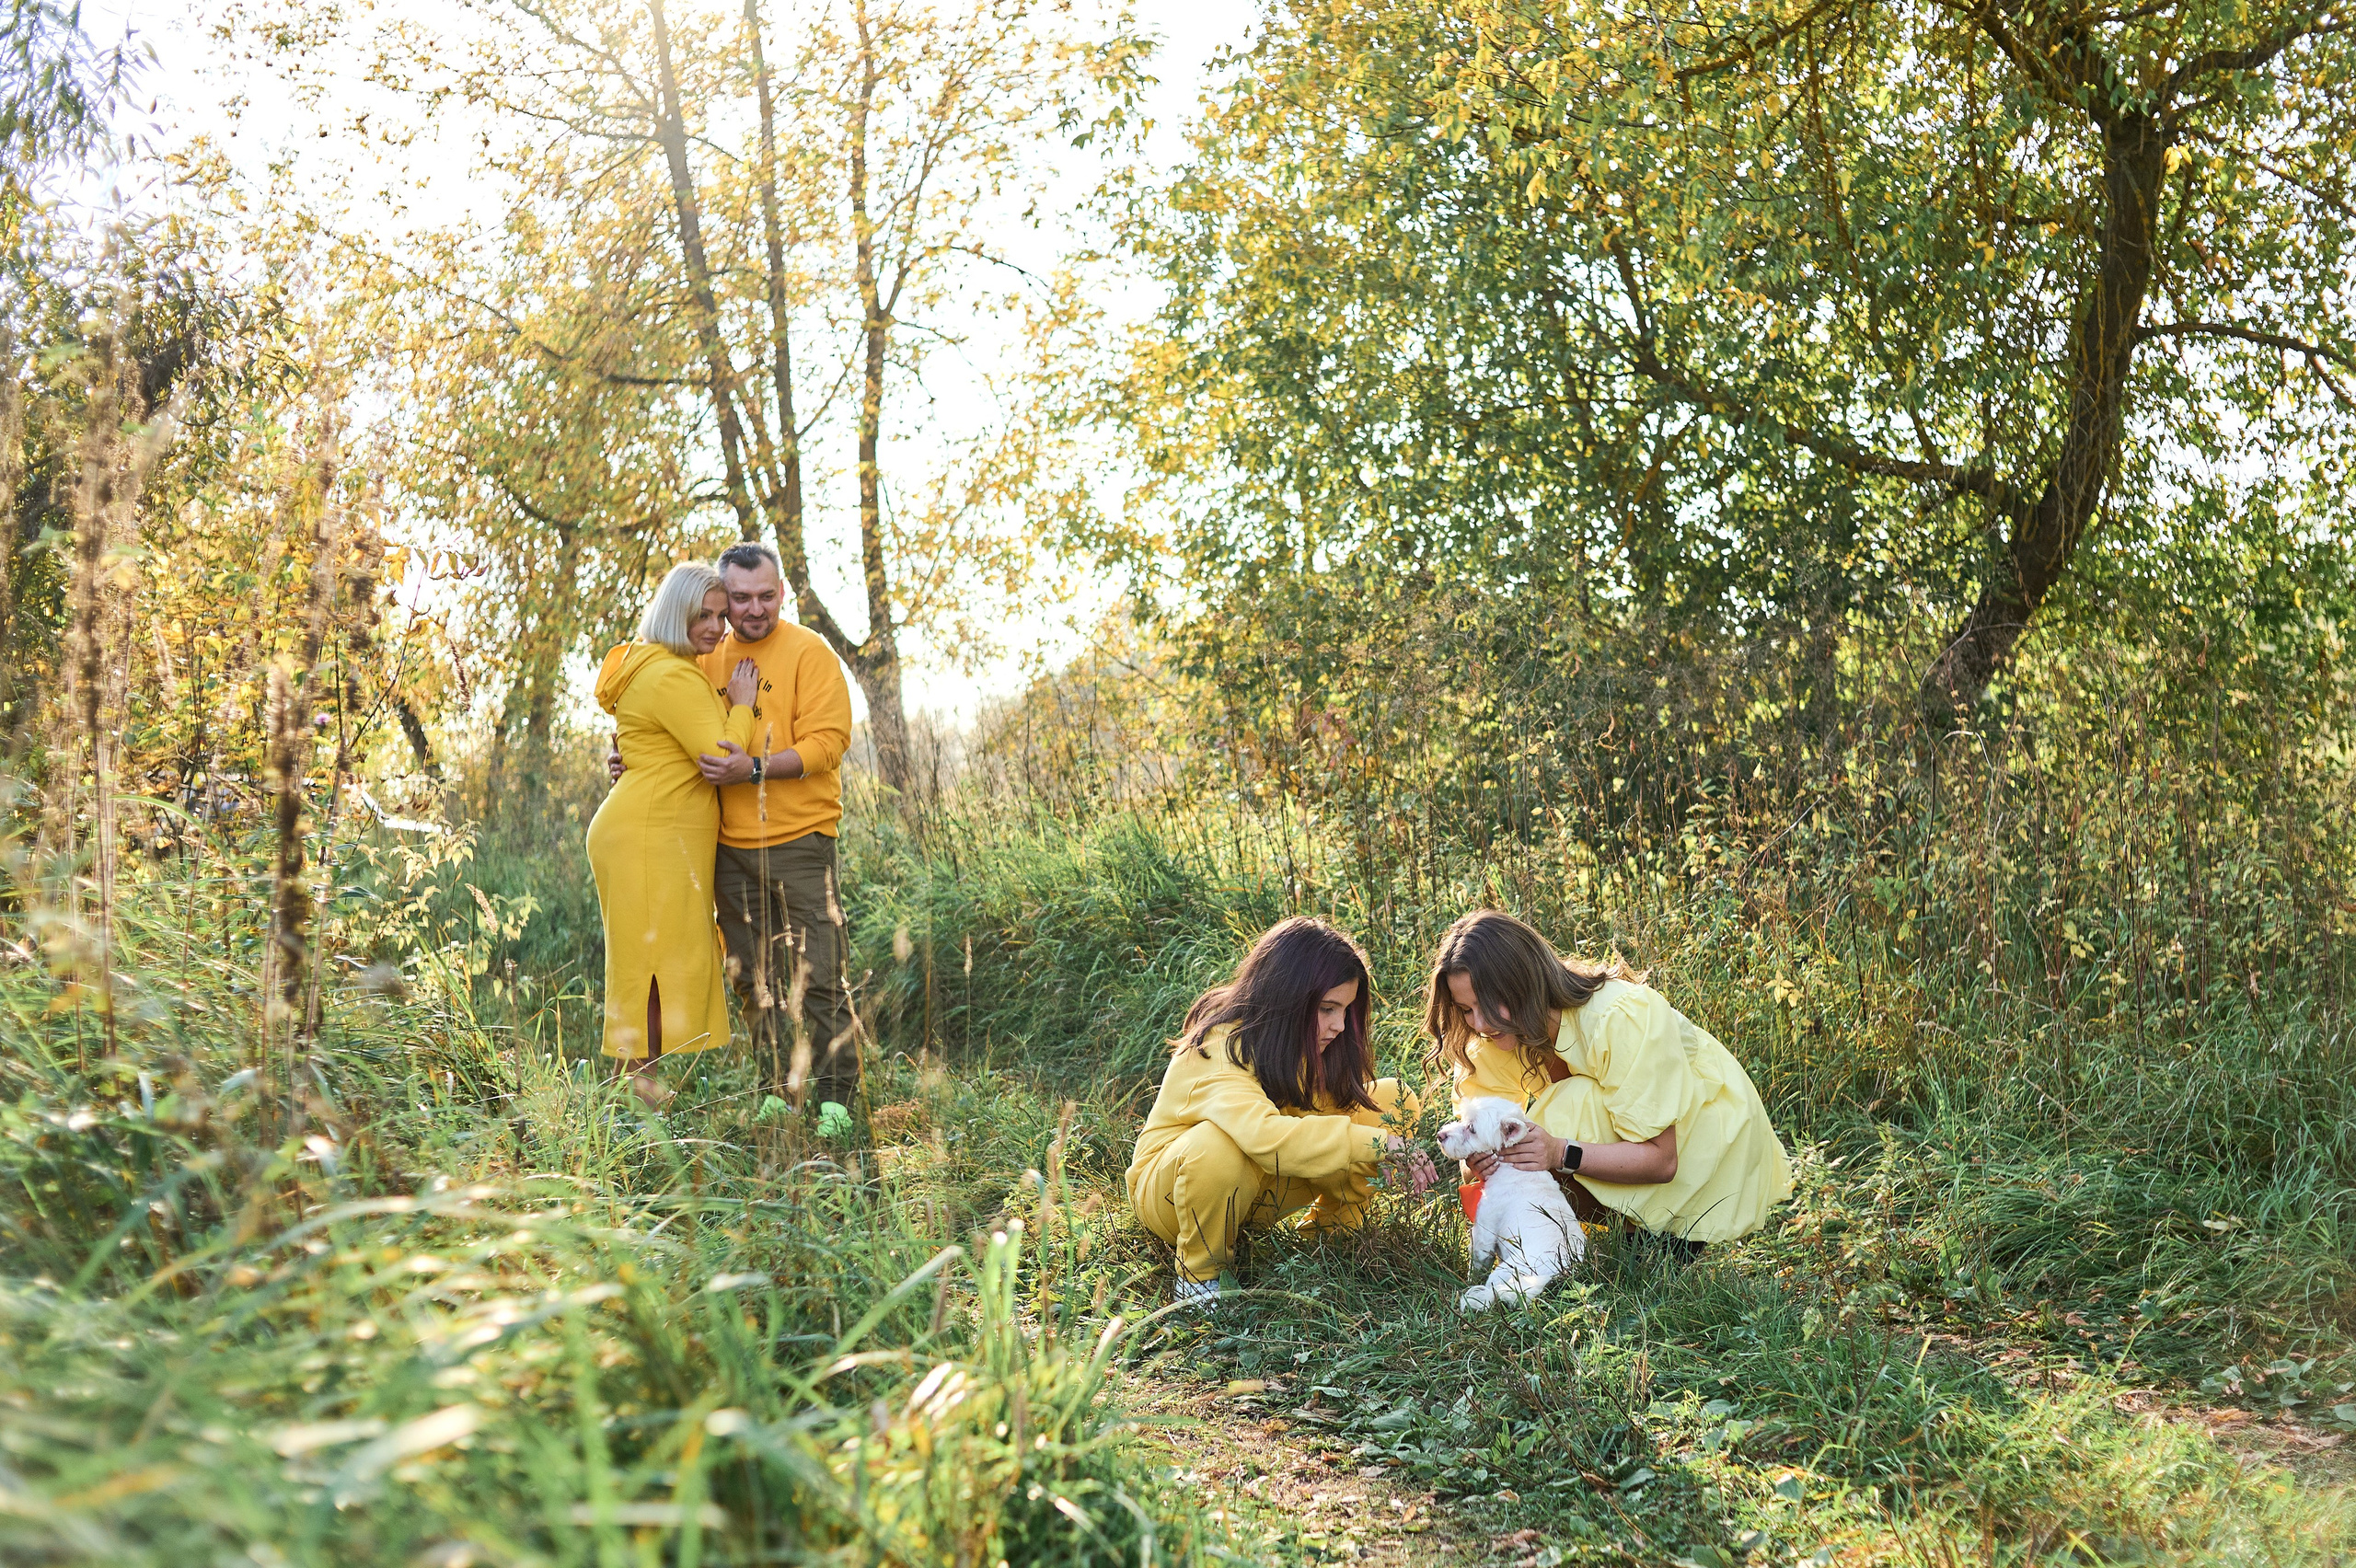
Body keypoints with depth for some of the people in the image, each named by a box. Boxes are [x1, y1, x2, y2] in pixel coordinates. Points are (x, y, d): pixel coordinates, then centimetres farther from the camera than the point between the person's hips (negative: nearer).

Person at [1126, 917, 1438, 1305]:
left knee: (1393, 1100, -8)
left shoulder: (1314, 1046, -7)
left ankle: (1326, 1231, 1)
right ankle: (1200, 1272, -17)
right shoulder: (1219, 1050, -31)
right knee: (1217, 1143, -44)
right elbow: (1265, 1136, -48)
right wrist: (1372, 1143, -47)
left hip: (1261, 1190, 6)